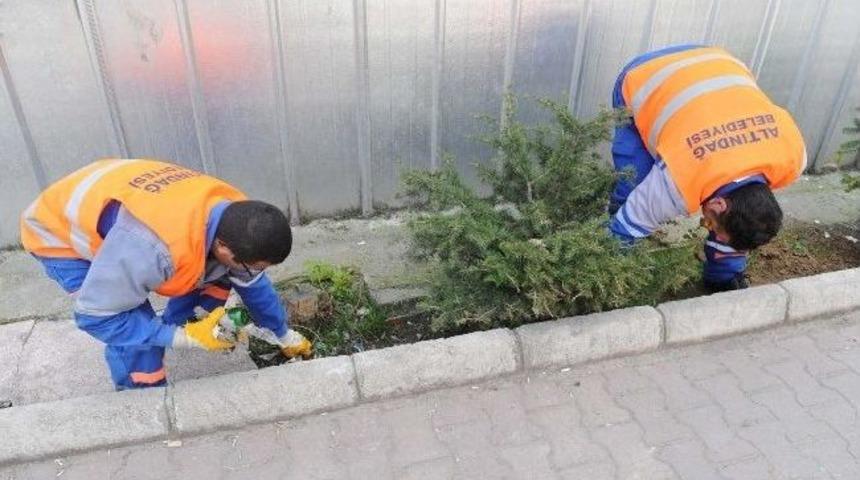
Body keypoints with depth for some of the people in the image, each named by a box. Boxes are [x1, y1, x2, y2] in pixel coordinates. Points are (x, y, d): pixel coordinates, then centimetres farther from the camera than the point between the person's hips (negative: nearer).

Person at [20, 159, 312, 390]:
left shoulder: (235, 215, -21)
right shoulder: (152, 247, -46)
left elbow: (254, 284, -3)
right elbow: (96, 317, -30)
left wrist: (286, 336, 8)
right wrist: (187, 337, -31)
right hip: (61, 235, -6)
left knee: (213, 274, -5)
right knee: (138, 328, -19)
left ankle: (173, 327, 20)